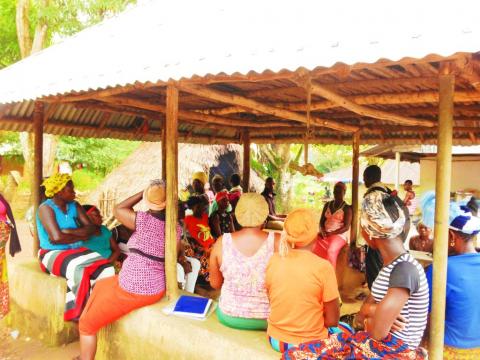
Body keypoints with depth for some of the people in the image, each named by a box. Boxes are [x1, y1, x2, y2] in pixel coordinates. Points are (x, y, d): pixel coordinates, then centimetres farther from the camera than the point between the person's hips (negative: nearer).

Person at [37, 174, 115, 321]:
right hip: (53, 254, -6)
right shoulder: (46, 208, -12)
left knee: (106, 269, -19)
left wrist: (69, 231, -17)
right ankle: (79, 313, -14)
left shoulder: (75, 206, 6)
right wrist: (81, 237, -9)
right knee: (79, 271, -35)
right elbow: (57, 237, -24)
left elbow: (92, 229, -3)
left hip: (77, 251, 6)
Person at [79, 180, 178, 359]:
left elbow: (118, 210, -1)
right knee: (100, 286, 30)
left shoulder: (144, 220, -19)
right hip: (157, 288, 8)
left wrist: (142, 193, 1)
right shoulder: (176, 228, -3)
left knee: (87, 324, 11)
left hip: (133, 289, -8)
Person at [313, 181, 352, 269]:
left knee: (330, 251, -35)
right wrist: (322, 231, -7)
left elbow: (346, 227, -7)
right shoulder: (327, 205, 15)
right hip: (325, 234, 4)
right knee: (316, 250, -27)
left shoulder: (347, 208, 0)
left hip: (339, 235, -4)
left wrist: (330, 233, -16)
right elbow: (321, 221, 14)